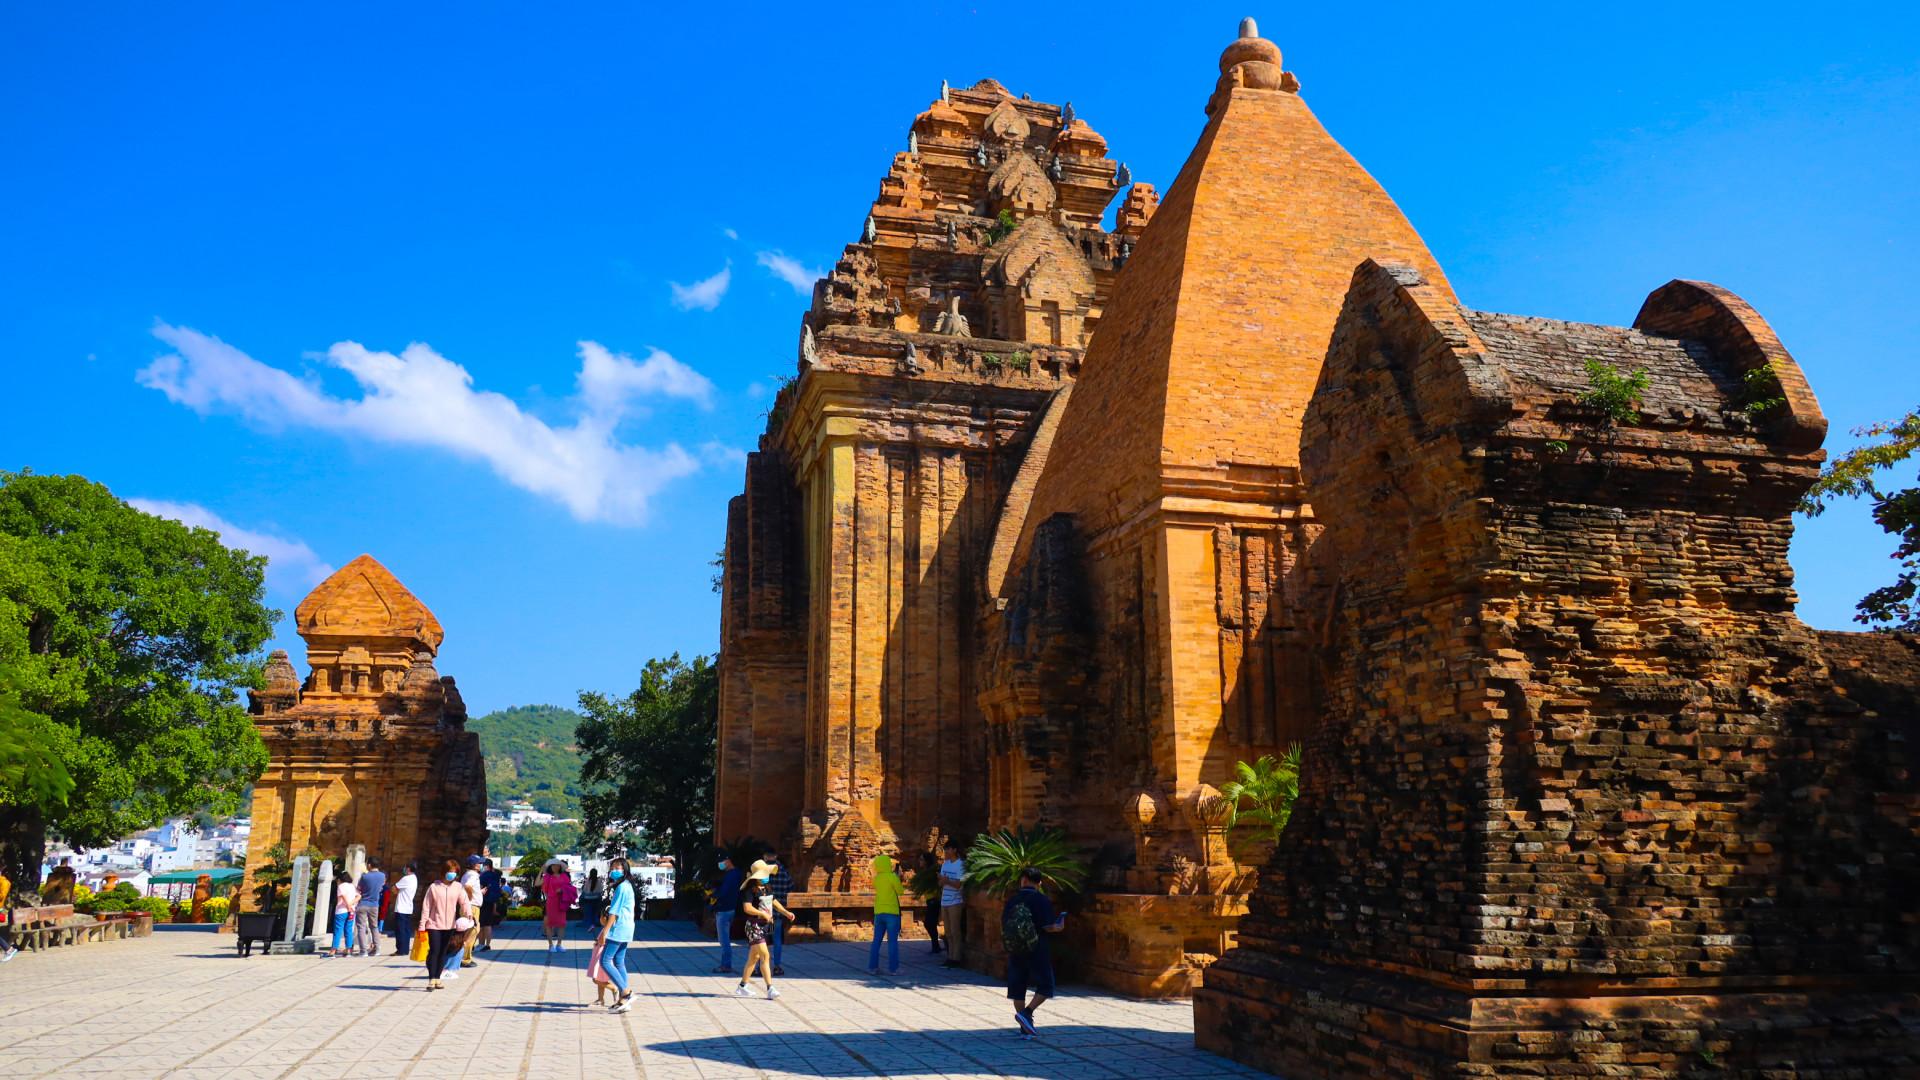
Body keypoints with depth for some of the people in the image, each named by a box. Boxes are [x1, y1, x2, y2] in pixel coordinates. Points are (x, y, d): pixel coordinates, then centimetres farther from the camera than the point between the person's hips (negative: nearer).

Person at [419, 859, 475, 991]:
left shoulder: (458, 887, 5)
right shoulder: (434, 887, 0)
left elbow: (464, 901, -6)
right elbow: (426, 906, 2)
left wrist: (469, 913, -26)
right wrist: (422, 924, -2)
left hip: (450, 925, 2)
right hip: (434, 924, -2)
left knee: (443, 952, 9)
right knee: (434, 951, -8)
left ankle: (437, 978, 17)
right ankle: (431, 979, -4)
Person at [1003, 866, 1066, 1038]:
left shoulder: (1012, 900, 3)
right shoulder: (1042, 900, -8)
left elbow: (1003, 925, 6)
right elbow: (1048, 927, -12)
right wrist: (1059, 927, 9)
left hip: (1015, 951, 4)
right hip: (1036, 951, -4)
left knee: (1017, 988, 10)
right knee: (1045, 985, 9)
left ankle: (1025, 1029, 10)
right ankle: (1026, 1014, -10)